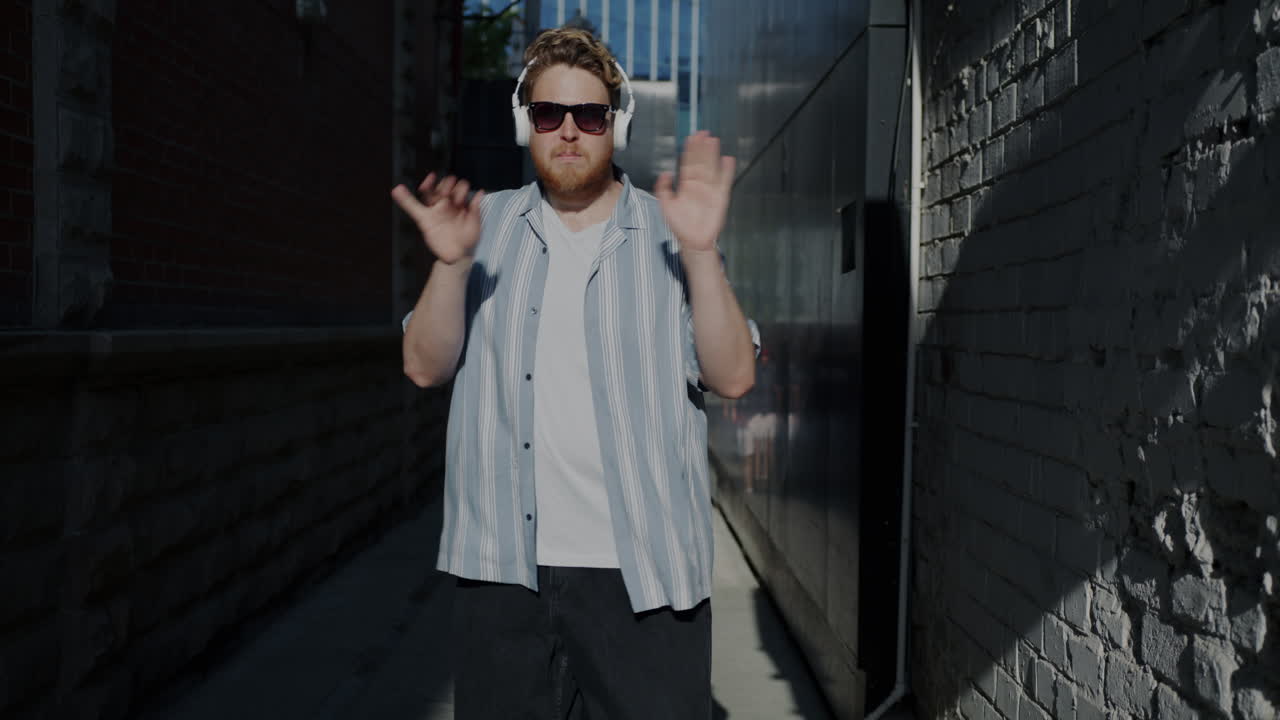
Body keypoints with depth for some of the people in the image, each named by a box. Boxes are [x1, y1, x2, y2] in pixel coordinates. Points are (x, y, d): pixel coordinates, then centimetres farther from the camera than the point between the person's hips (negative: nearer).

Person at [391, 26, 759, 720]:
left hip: (644, 572, -1)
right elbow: (425, 367, 3)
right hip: (502, 566, 2)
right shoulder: (488, 226, 9)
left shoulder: (667, 232, 3)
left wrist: (701, 252, -17)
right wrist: (451, 263, -14)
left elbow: (733, 376, -5)